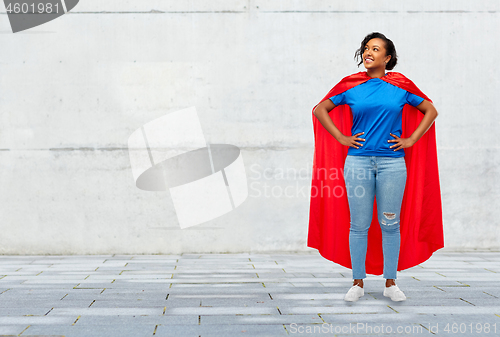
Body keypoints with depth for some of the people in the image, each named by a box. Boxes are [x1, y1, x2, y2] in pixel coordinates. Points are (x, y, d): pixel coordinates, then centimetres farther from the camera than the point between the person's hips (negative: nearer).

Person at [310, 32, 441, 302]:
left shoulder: (401, 85, 6)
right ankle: (358, 283, 13)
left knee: (390, 224, 4)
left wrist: (410, 140, 4)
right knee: (359, 225, 2)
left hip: (392, 163, 0)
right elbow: (320, 110, 12)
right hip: (358, 162, 0)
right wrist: (341, 138, 3)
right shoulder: (351, 85, 6)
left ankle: (390, 283, 15)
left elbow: (431, 111, 13)